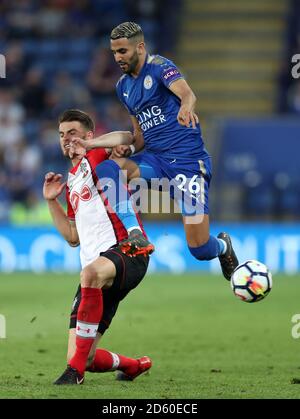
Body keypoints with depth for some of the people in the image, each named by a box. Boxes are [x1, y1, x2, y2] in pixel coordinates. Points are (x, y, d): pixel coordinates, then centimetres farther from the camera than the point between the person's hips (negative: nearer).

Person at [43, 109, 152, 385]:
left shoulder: (97, 158, 5)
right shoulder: (72, 180, 27)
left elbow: (126, 138, -18)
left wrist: (88, 145, -27)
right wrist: (52, 201, 23)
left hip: (127, 251, -8)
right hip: (95, 264, 8)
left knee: (91, 273, -44)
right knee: (84, 359, -2)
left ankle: (76, 369, -38)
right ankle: (135, 366, 31)